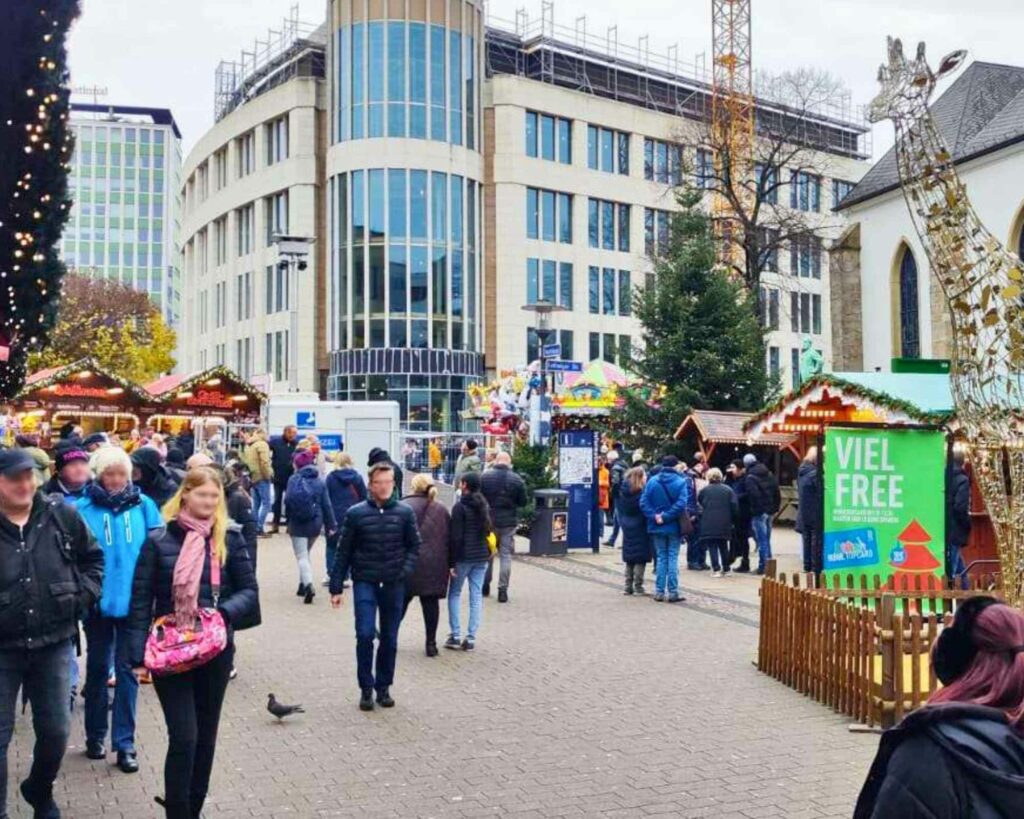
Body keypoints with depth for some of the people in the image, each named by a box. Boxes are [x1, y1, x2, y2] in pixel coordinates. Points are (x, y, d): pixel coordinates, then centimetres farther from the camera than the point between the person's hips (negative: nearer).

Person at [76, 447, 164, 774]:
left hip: (132, 601, 0)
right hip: (98, 601, 0)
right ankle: (95, 735, 31)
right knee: (98, 667, 15)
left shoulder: (143, 505, -1)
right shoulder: (83, 508, -6)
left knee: (127, 669, 5)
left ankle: (124, 743, 14)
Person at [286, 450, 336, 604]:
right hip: (315, 523, 3)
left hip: (297, 524, -3)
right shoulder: (319, 482, 0)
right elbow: (326, 505, 0)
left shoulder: (293, 480, -5)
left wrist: (289, 521, 7)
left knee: (302, 557, -2)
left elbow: (287, 501, -5)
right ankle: (303, 585, 26)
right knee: (306, 554, 22)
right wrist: (330, 525, 4)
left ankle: (308, 585, -22)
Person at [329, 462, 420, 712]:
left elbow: (414, 546, 9)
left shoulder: (405, 513, 0)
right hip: (364, 582, -1)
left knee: (389, 639, 9)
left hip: (394, 585, 2)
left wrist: (406, 570, -8)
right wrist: (336, 588, 1)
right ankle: (366, 689, 5)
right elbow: (343, 552, 2)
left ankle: (383, 687, 24)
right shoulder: (356, 513, -3)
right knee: (365, 634, -10)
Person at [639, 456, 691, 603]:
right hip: (674, 526, -2)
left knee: (661, 558, 11)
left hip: (657, 527, 2)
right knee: (673, 558, 4)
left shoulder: (652, 481, -2)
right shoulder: (681, 482, -9)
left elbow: (643, 502, -8)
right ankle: (673, 592, 4)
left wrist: (654, 516, -11)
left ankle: (659, 592, 11)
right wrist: (666, 517, -16)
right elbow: (681, 504, -20)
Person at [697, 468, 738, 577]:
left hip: (708, 524, -2)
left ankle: (716, 569, -8)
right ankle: (725, 568, 20)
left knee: (712, 546, 1)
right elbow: (735, 507, -1)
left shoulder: (704, 490, 1)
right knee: (723, 546, 15)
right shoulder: (728, 490, 4)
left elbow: (698, 503, 6)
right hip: (724, 524, 2)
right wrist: (733, 520, 8)